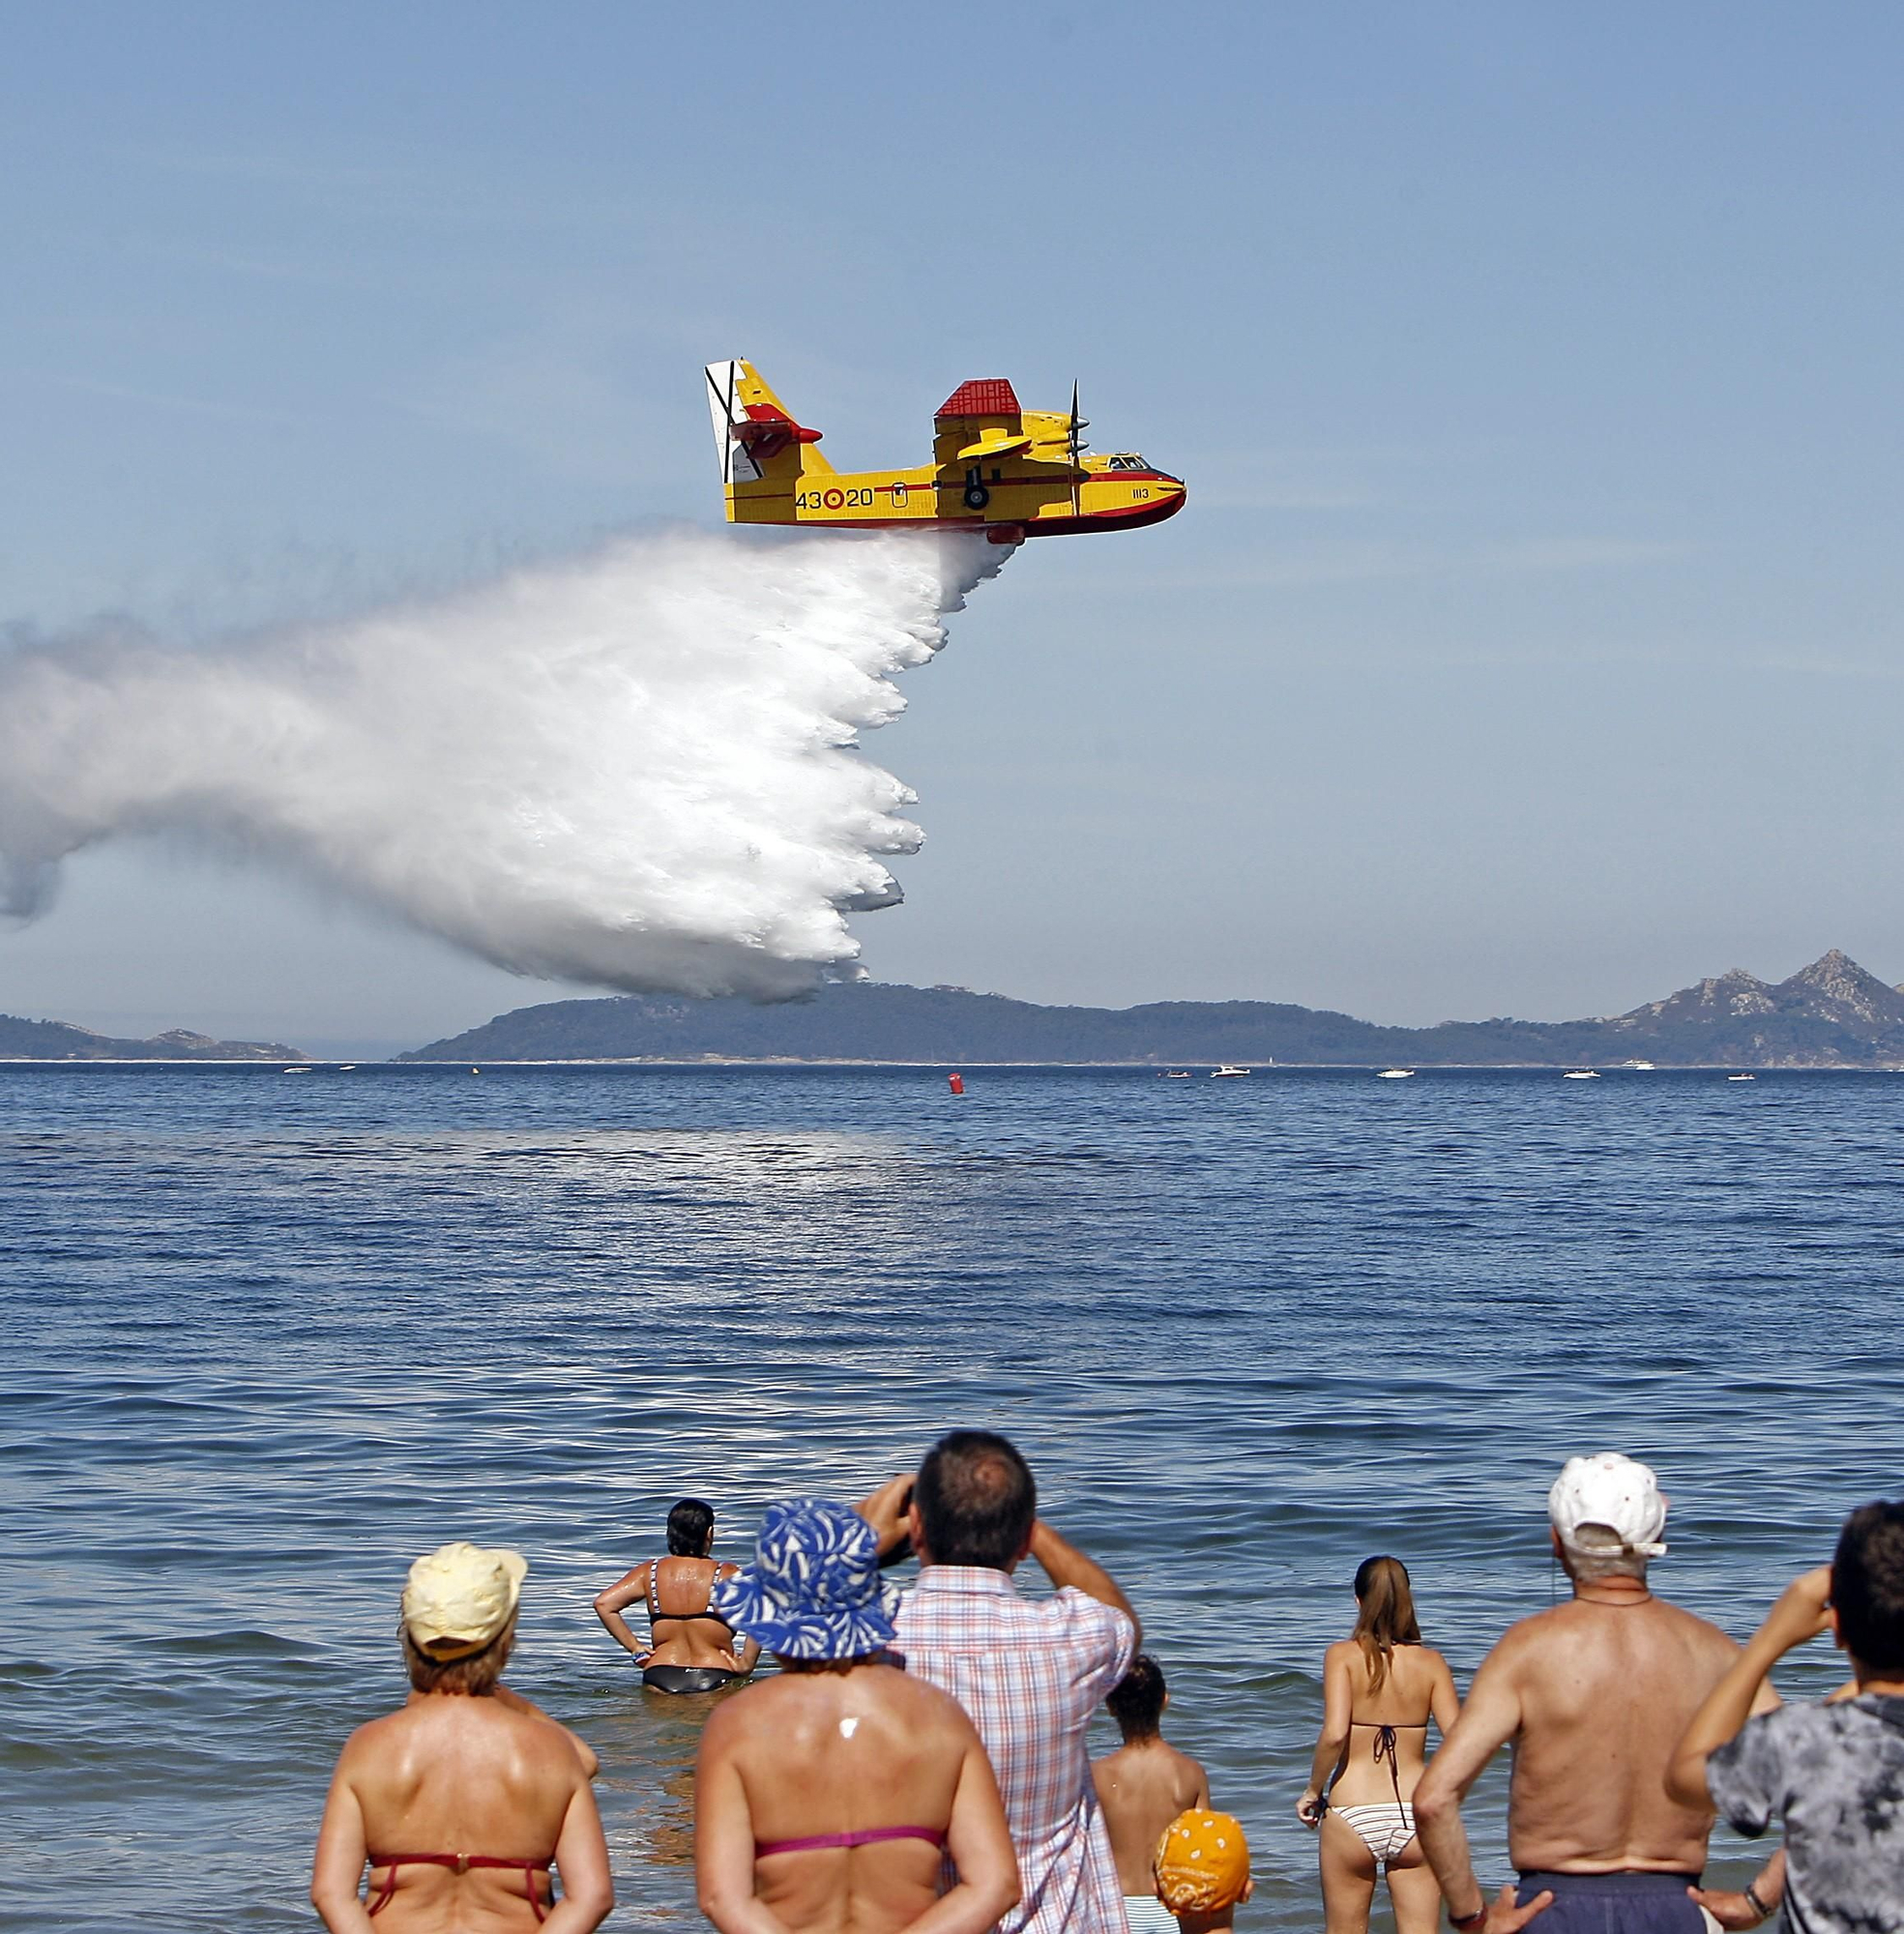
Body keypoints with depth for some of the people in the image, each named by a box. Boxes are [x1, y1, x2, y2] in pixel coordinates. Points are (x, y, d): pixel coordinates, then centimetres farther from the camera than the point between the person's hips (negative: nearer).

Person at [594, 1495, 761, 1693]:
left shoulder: (650, 1572, 8)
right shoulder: (728, 1576, 0)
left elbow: (603, 1604, 5)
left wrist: (635, 1647, 10)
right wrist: (746, 1664, -5)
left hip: (660, 1677, 2)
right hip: (716, 1680, -2)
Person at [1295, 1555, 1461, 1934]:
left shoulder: (1343, 1656, -5)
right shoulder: (1430, 1662, 2)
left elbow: (1334, 1734, -17)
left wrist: (1313, 1790, -3)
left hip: (1353, 1817, -2)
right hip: (1414, 1817, 2)